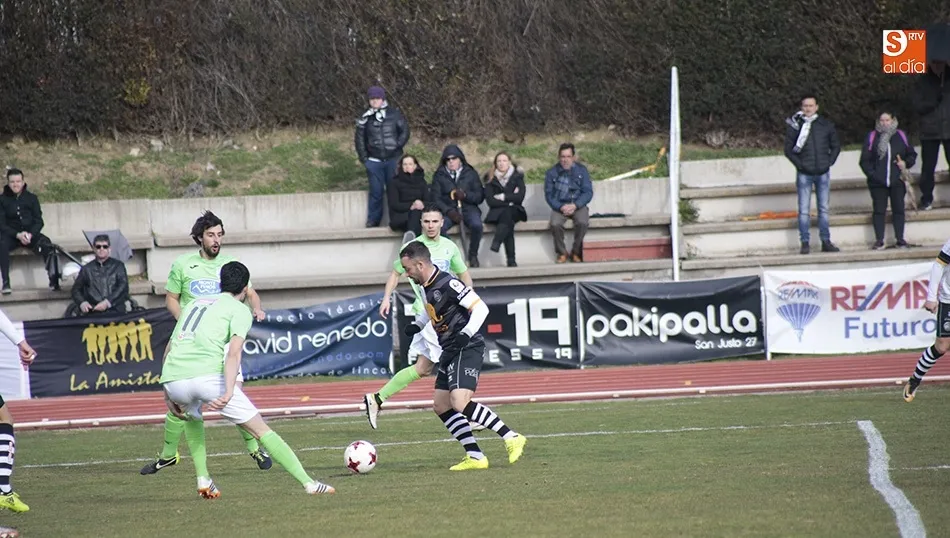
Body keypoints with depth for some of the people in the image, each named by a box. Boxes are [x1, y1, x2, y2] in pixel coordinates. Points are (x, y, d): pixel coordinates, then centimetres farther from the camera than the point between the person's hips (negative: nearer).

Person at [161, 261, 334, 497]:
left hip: (173, 379, 5)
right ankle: (308, 482, -2)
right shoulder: (240, 310, 11)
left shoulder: (194, 304, 29)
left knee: (191, 417, 38)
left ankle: (203, 480, 26)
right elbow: (234, 352, -7)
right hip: (208, 376, -5)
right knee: (262, 430, 4)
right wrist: (228, 393, -17)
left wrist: (168, 395, 33)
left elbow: (169, 351, 30)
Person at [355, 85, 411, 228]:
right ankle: (373, 220, 9)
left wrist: (397, 146, -7)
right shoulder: (366, 117, 4)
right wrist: (363, 157, 3)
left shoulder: (394, 114, 0)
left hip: (393, 159, -1)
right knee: (376, 192, 2)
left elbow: (405, 131, 3)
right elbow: (359, 138, 9)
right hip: (374, 161, 1)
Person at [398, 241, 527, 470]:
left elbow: (480, 308, -19)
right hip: (451, 351, 10)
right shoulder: (427, 286, 10)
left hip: (467, 348, -10)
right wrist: (418, 324, 15)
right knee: (440, 405, 7)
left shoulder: (447, 284, -18)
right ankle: (475, 456, 7)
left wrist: (466, 333, -29)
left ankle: (512, 438, -17)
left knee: (460, 403, -23)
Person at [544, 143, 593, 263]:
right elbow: (549, 195, 0)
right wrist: (561, 207, -18)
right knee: (555, 224, -31)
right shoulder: (551, 173, 2)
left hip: (578, 205, 0)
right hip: (559, 206, 0)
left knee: (582, 222, -32)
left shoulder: (581, 170, 2)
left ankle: (576, 253, -12)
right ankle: (562, 253, -9)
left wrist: (575, 206, -18)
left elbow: (588, 192, -2)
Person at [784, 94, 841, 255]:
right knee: (804, 210, -2)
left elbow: (836, 146, 13)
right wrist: (799, 164, -8)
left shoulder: (826, 125, 5)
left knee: (824, 209, 7)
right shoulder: (795, 125, -2)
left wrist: (829, 162, 1)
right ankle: (805, 243, 2)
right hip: (804, 174, -2)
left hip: (823, 173, 2)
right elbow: (788, 149, 0)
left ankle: (826, 241, 13)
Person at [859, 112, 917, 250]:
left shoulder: (901, 136, 7)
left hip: (897, 181, 1)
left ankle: (900, 239, 9)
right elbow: (865, 160, 3)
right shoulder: (872, 137, 3)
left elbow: (912, 155, 16)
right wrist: (872, 174, -10)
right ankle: (879, 240, 3)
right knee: (879, 210, -1)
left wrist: (906, 163, -4)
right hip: (878, 182, -1)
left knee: (898, 209, 3)